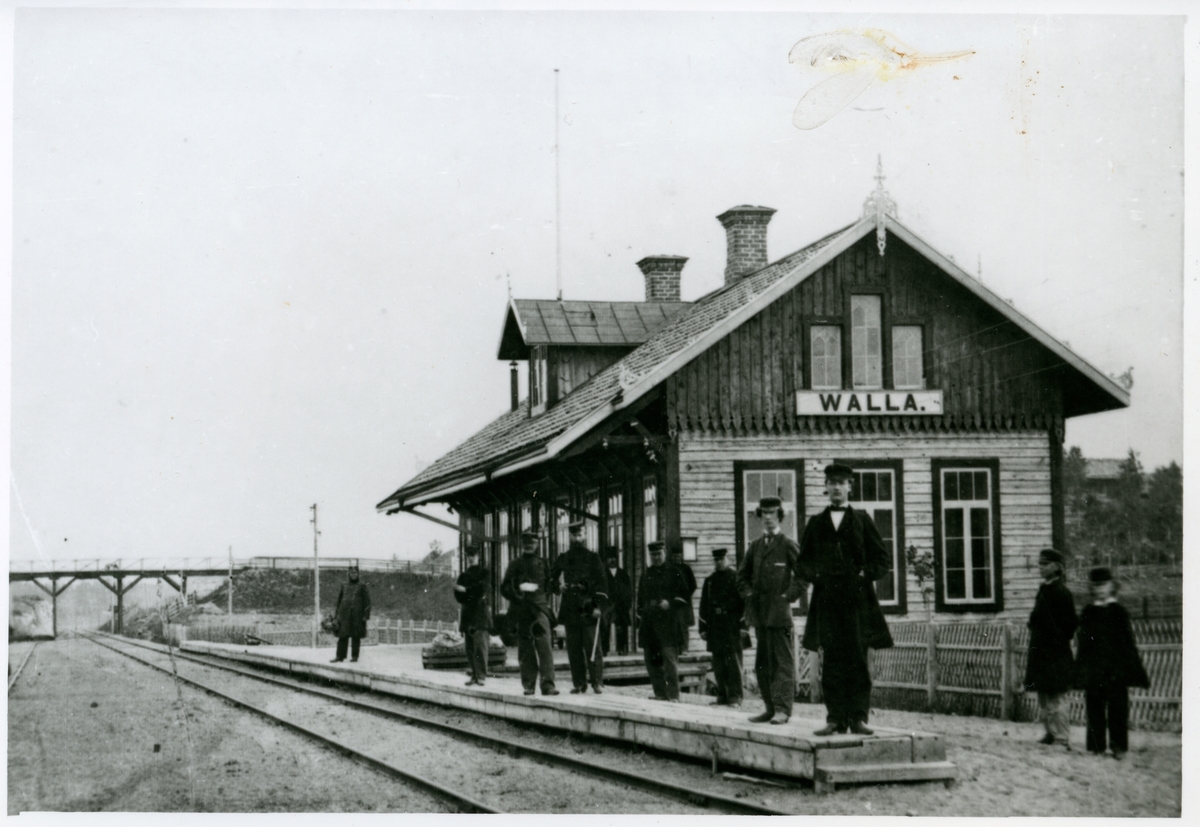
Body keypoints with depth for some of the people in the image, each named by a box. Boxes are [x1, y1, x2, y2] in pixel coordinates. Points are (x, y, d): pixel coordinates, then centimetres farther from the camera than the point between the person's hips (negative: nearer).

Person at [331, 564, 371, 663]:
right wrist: (337, 614, 8)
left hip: (357, 615, -2)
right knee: (342, 636, 0)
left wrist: (365, 615, -7)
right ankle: (340, 656, 3)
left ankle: (355, 656, 8)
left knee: (356, 636, 2)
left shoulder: (362, 586, 1)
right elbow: (339, 600, 13)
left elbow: (367, 601, -1)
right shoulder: (344, 585, 9)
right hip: (345, 615, 2)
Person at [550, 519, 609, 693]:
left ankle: (597, 682, -4)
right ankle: (578, 684, 6)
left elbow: (602, 582, 1)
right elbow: (551, 577, 25)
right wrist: (557, 587, 4)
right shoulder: (562, 559, 13)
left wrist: (599, 605, -8)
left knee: (592, 645, -7)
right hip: (570, 606, 3)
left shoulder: (593, 557, 5)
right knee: (574, 647, 2)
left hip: (588, 606, -3)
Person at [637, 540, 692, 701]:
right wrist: (640, 621, 16)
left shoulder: (674, 573, 4)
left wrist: (670, 603, -11)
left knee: (670, 658, -12)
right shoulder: (646, 575, 16)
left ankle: (673, 695, -13)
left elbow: (686, 596, 5)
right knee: (651, 660, 4)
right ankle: (660, 693, 13)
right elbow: (640, 599, 21)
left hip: (668, 620, -5)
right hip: (649, 621, 5)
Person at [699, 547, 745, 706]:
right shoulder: (709, 580, 16)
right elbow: (704, 605, 16)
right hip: (714, 627, 5)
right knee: (718, 663, 5)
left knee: (733, 661, -7)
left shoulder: (735, 578, 3)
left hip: (732, 627, -5)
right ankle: (722, 695, 10)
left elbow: (743, 603, 0)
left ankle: (735, 697, -7)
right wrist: (703, 628, 11)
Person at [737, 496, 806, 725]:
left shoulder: (788, 545, -2)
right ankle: (770, 708, 13)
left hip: (780, 612, -6)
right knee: (762, 663, 8)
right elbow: (743, 575, 24)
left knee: (783, 661, -6)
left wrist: (788, 596, -10)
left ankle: (783, 709, -7)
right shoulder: (756, 545, 15)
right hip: (759, 613, 7)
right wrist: (747, 594, 10)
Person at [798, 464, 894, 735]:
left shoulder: (862, 520, 10)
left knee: (858, 660, -3)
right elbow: (803, 561, 19)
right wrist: (815, 575, 0)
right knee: (831, 662, -2)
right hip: (826, 602, 1)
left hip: (857, 600, -1)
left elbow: (883, 559, 9)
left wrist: (865, 574, -6)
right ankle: (835, 718, 1)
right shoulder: (816, 524, 15)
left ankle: (858, 718, 0)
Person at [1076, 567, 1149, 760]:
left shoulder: (1119, 612, 2)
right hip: (1093, 670, 2)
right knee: (1094, 708, 3)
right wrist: (1080, 672, 6)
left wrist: (1135, 671, -2)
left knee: (1117, 707, -2)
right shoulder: (1087, 613, 8)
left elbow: (1128, 643, 1)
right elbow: (1083, 643, 9)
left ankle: (1119, 747, 5)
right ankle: (1096, 746, 11)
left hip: (1116, 670, -2)